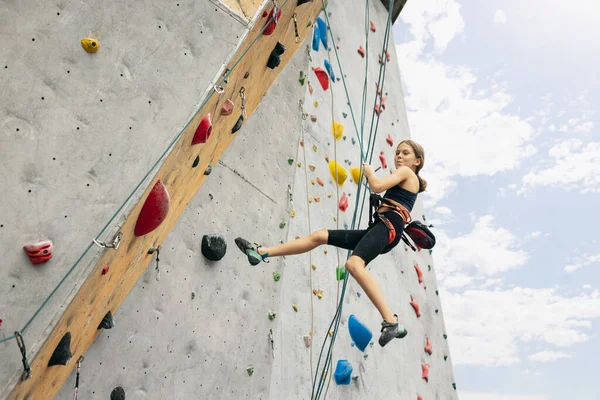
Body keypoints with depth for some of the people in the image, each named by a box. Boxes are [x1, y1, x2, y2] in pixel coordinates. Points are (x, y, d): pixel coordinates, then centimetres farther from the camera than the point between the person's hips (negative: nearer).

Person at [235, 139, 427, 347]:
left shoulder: (406, 172, 6)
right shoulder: (407, 181, 31)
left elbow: (377, 186, -11)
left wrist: (369, 172, 9)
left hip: (388, 226, -10)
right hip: (381, 228, 10)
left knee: (353, 263, -38)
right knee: (319, 236, 6)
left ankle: (392, 323, -40)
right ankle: (261, 252, 7)